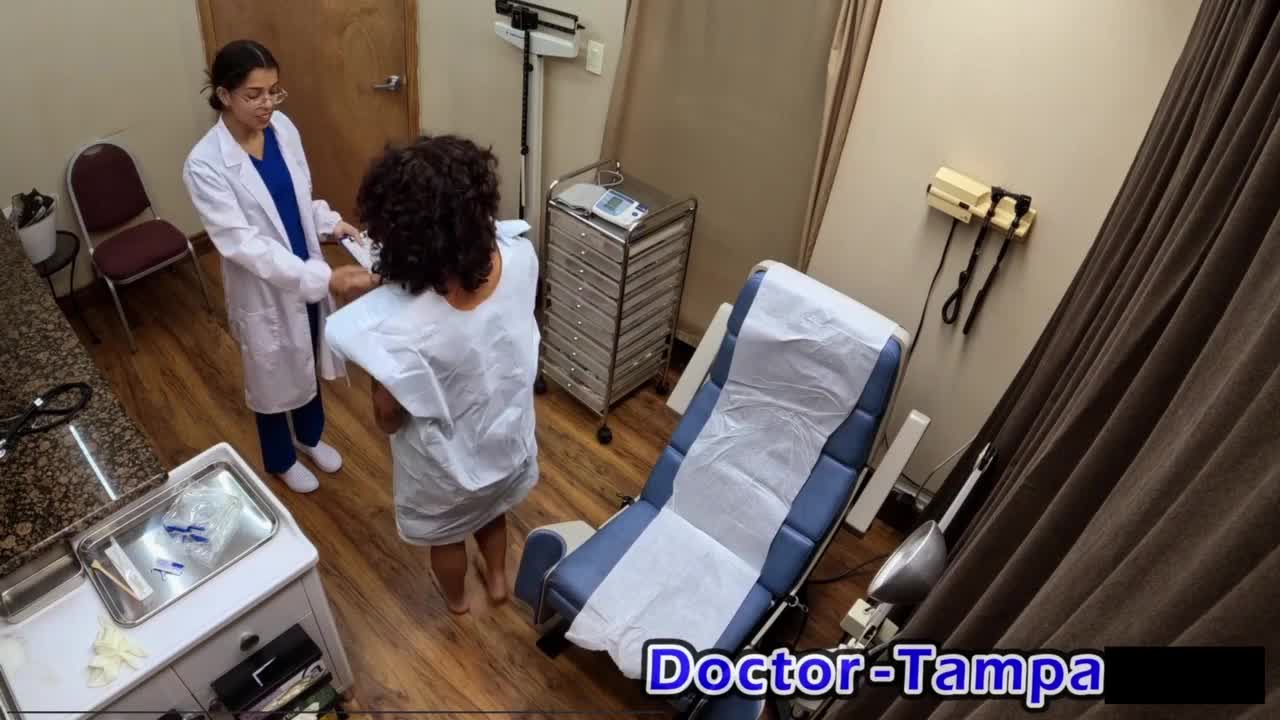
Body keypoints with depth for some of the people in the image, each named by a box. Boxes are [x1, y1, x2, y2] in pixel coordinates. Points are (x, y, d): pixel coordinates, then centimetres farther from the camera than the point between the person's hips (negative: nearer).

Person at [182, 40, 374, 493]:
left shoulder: (282, 128, -6)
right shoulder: (205, 165, -25)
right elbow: (242, 244, -29)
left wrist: (330, 223, -10)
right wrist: (323, 277, -36)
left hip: (305, 274, 6)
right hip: (262, 287, -5)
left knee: (309, 361, 25)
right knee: (273, 375, 16)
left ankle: (310, 436, 52)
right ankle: (280, 459, 43)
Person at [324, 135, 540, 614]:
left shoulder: (396, 326, -39)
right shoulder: (519, 254, -26)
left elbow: (388, 420, -20)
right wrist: (386, 288, -2)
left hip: (446, 466, -3)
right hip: (508, 437, 4)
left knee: (447, 535, 31)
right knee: (492, 511, 36)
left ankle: (456, 598, 63)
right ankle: (497, 579, 64)